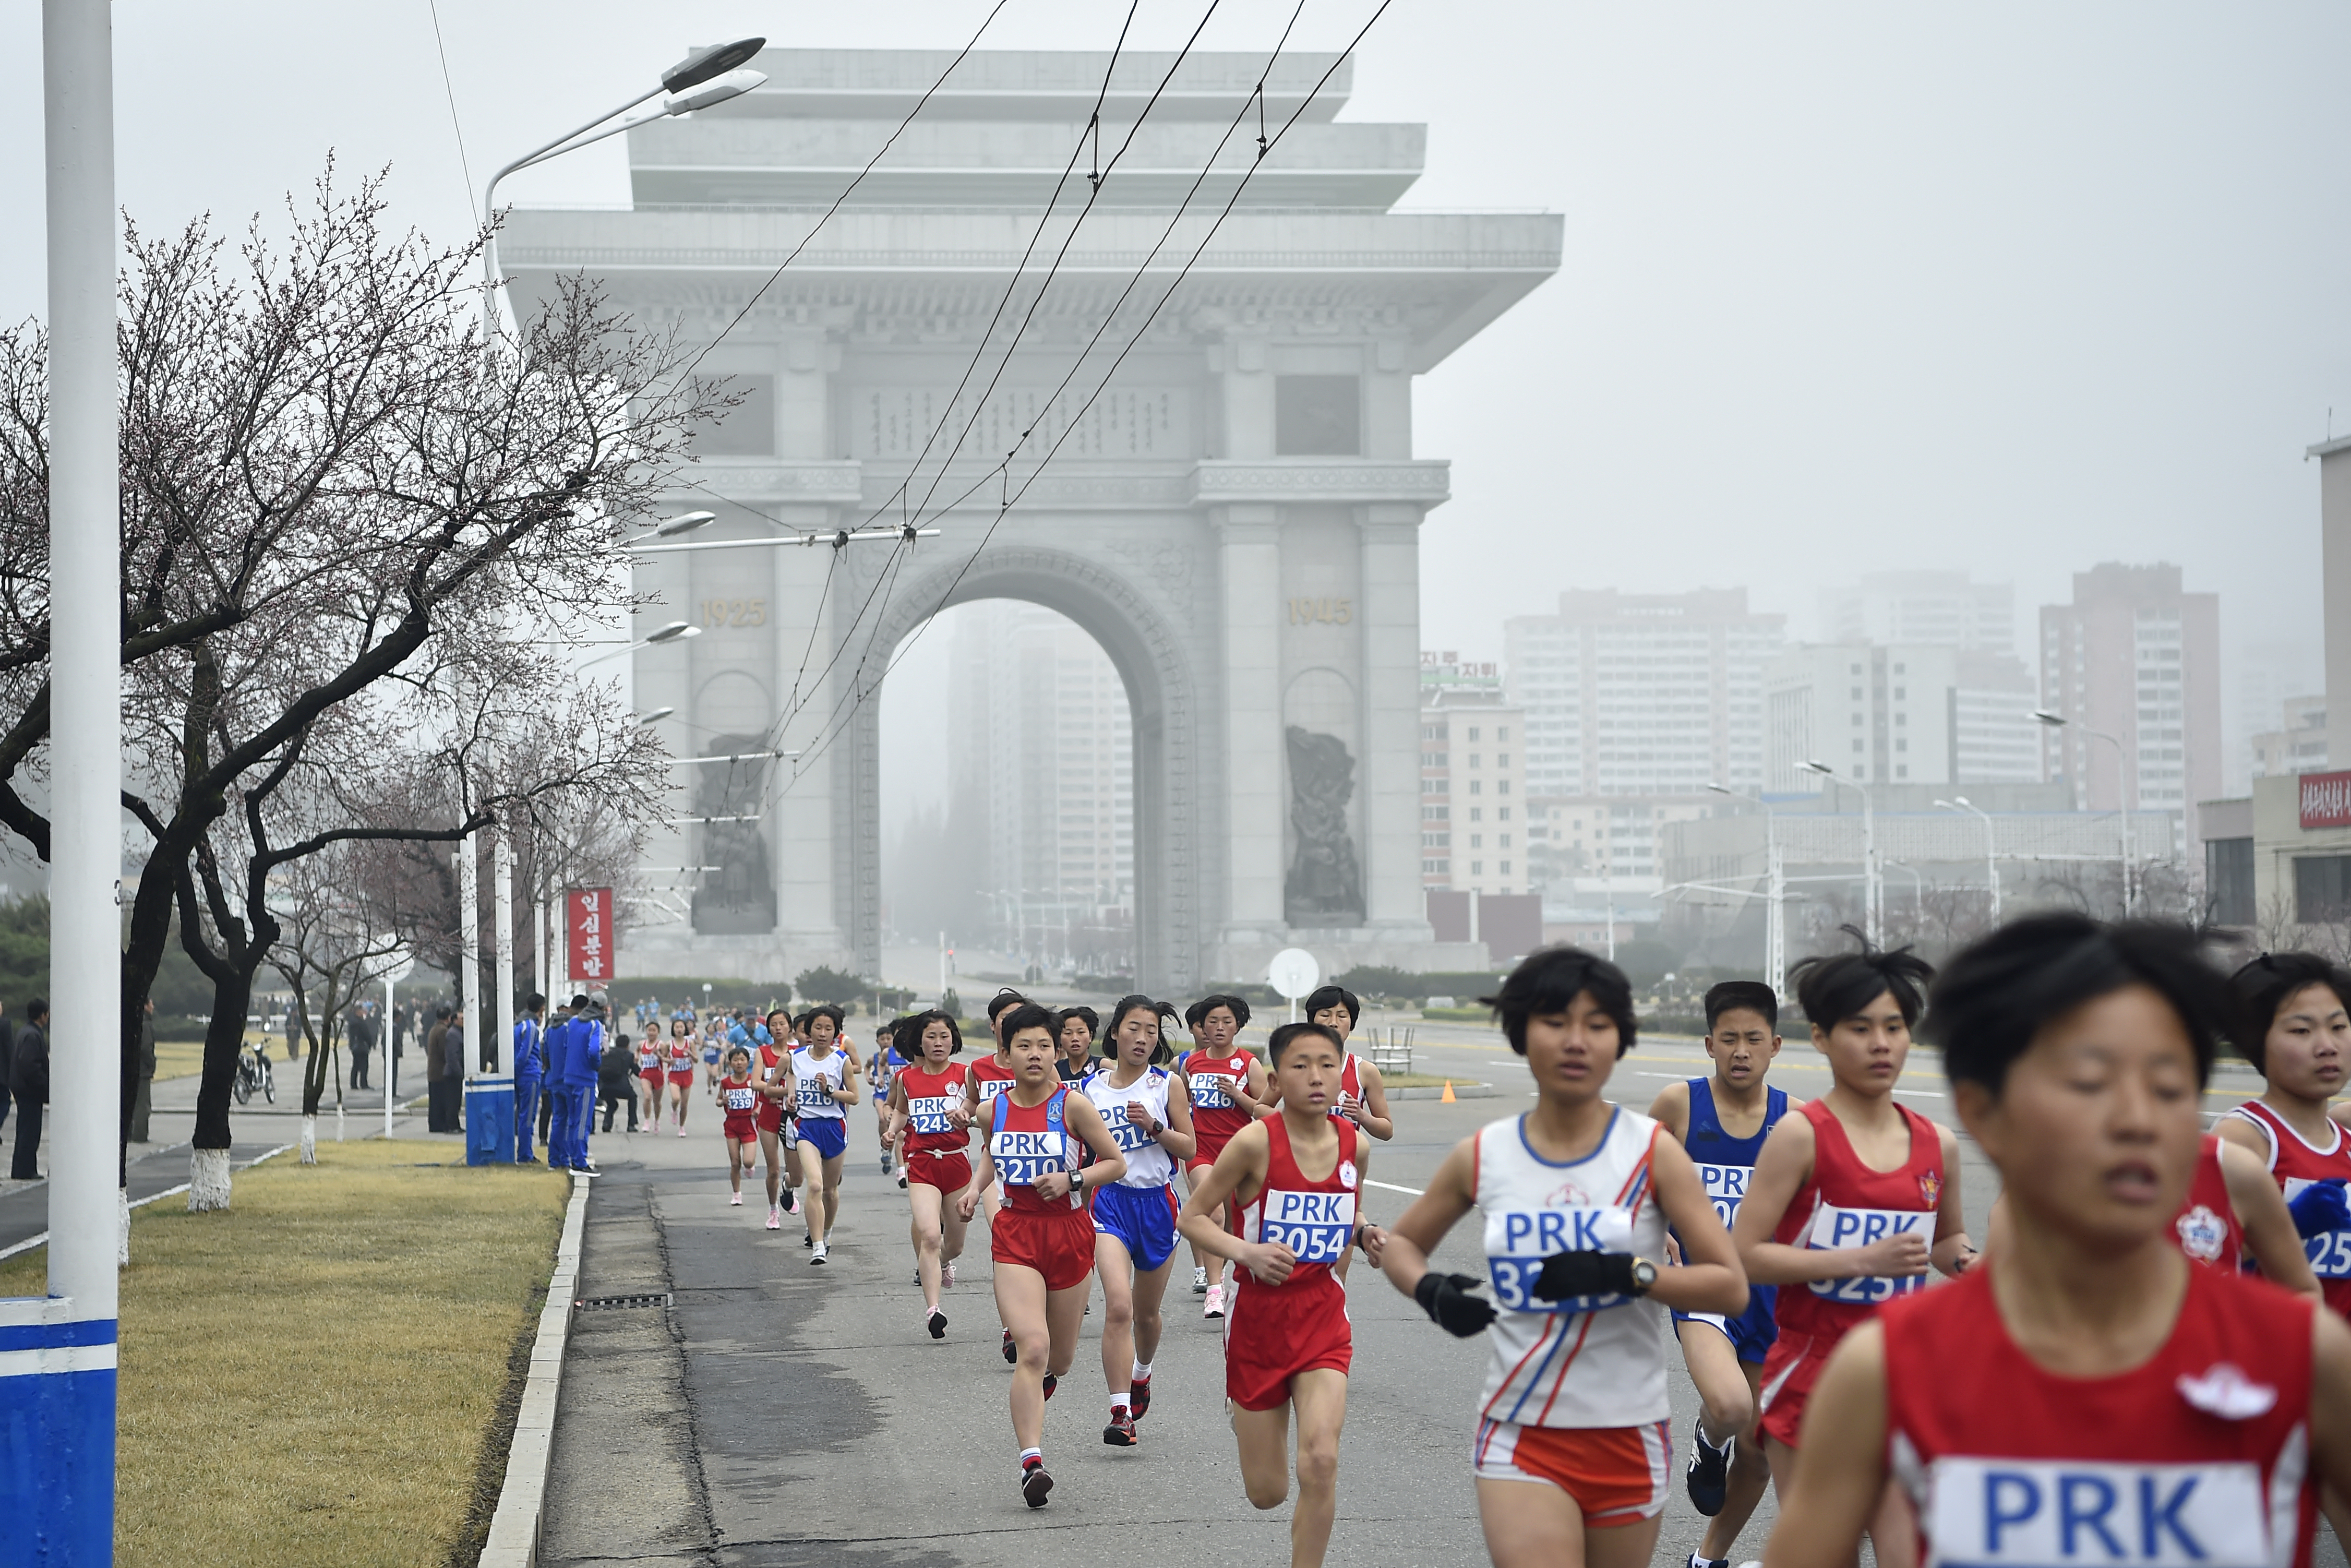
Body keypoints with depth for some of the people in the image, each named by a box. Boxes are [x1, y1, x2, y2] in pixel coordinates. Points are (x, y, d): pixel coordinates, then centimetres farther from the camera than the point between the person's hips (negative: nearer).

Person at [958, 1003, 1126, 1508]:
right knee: (1031, 1348, -19)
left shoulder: (1073, 1105, -9)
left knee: (1060, 1357, 15)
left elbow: (1117, 1163, -2)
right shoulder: (994, 1110, 0)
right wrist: (975, 1187, 5)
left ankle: (1041, 1382, 54)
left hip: (1069, 1232, 0)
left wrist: (1073, 1179, -17)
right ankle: (1031, 1461, -21)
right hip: (1015, 1236, 0)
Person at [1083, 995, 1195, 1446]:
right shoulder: (1090, 1088, 2)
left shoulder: (1166, 1084, -1)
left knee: (1146, 1312, 16)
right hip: (1110, 1201, -1)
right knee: (1118, 1307, -19)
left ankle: (1142, 1373, 48)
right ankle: (1121, 1413, -20)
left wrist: (1154, 1126, -16)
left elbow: (1189, 1148, -1)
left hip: (1157, 1202, 1)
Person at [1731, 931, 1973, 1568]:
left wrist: (1969, 1263, 0)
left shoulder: (1937, 1145, 5)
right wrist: (1862, 1260, -20)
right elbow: (1742, 1254, -15)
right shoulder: (1802, 1134, -10)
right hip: (1811, 1373, -4)